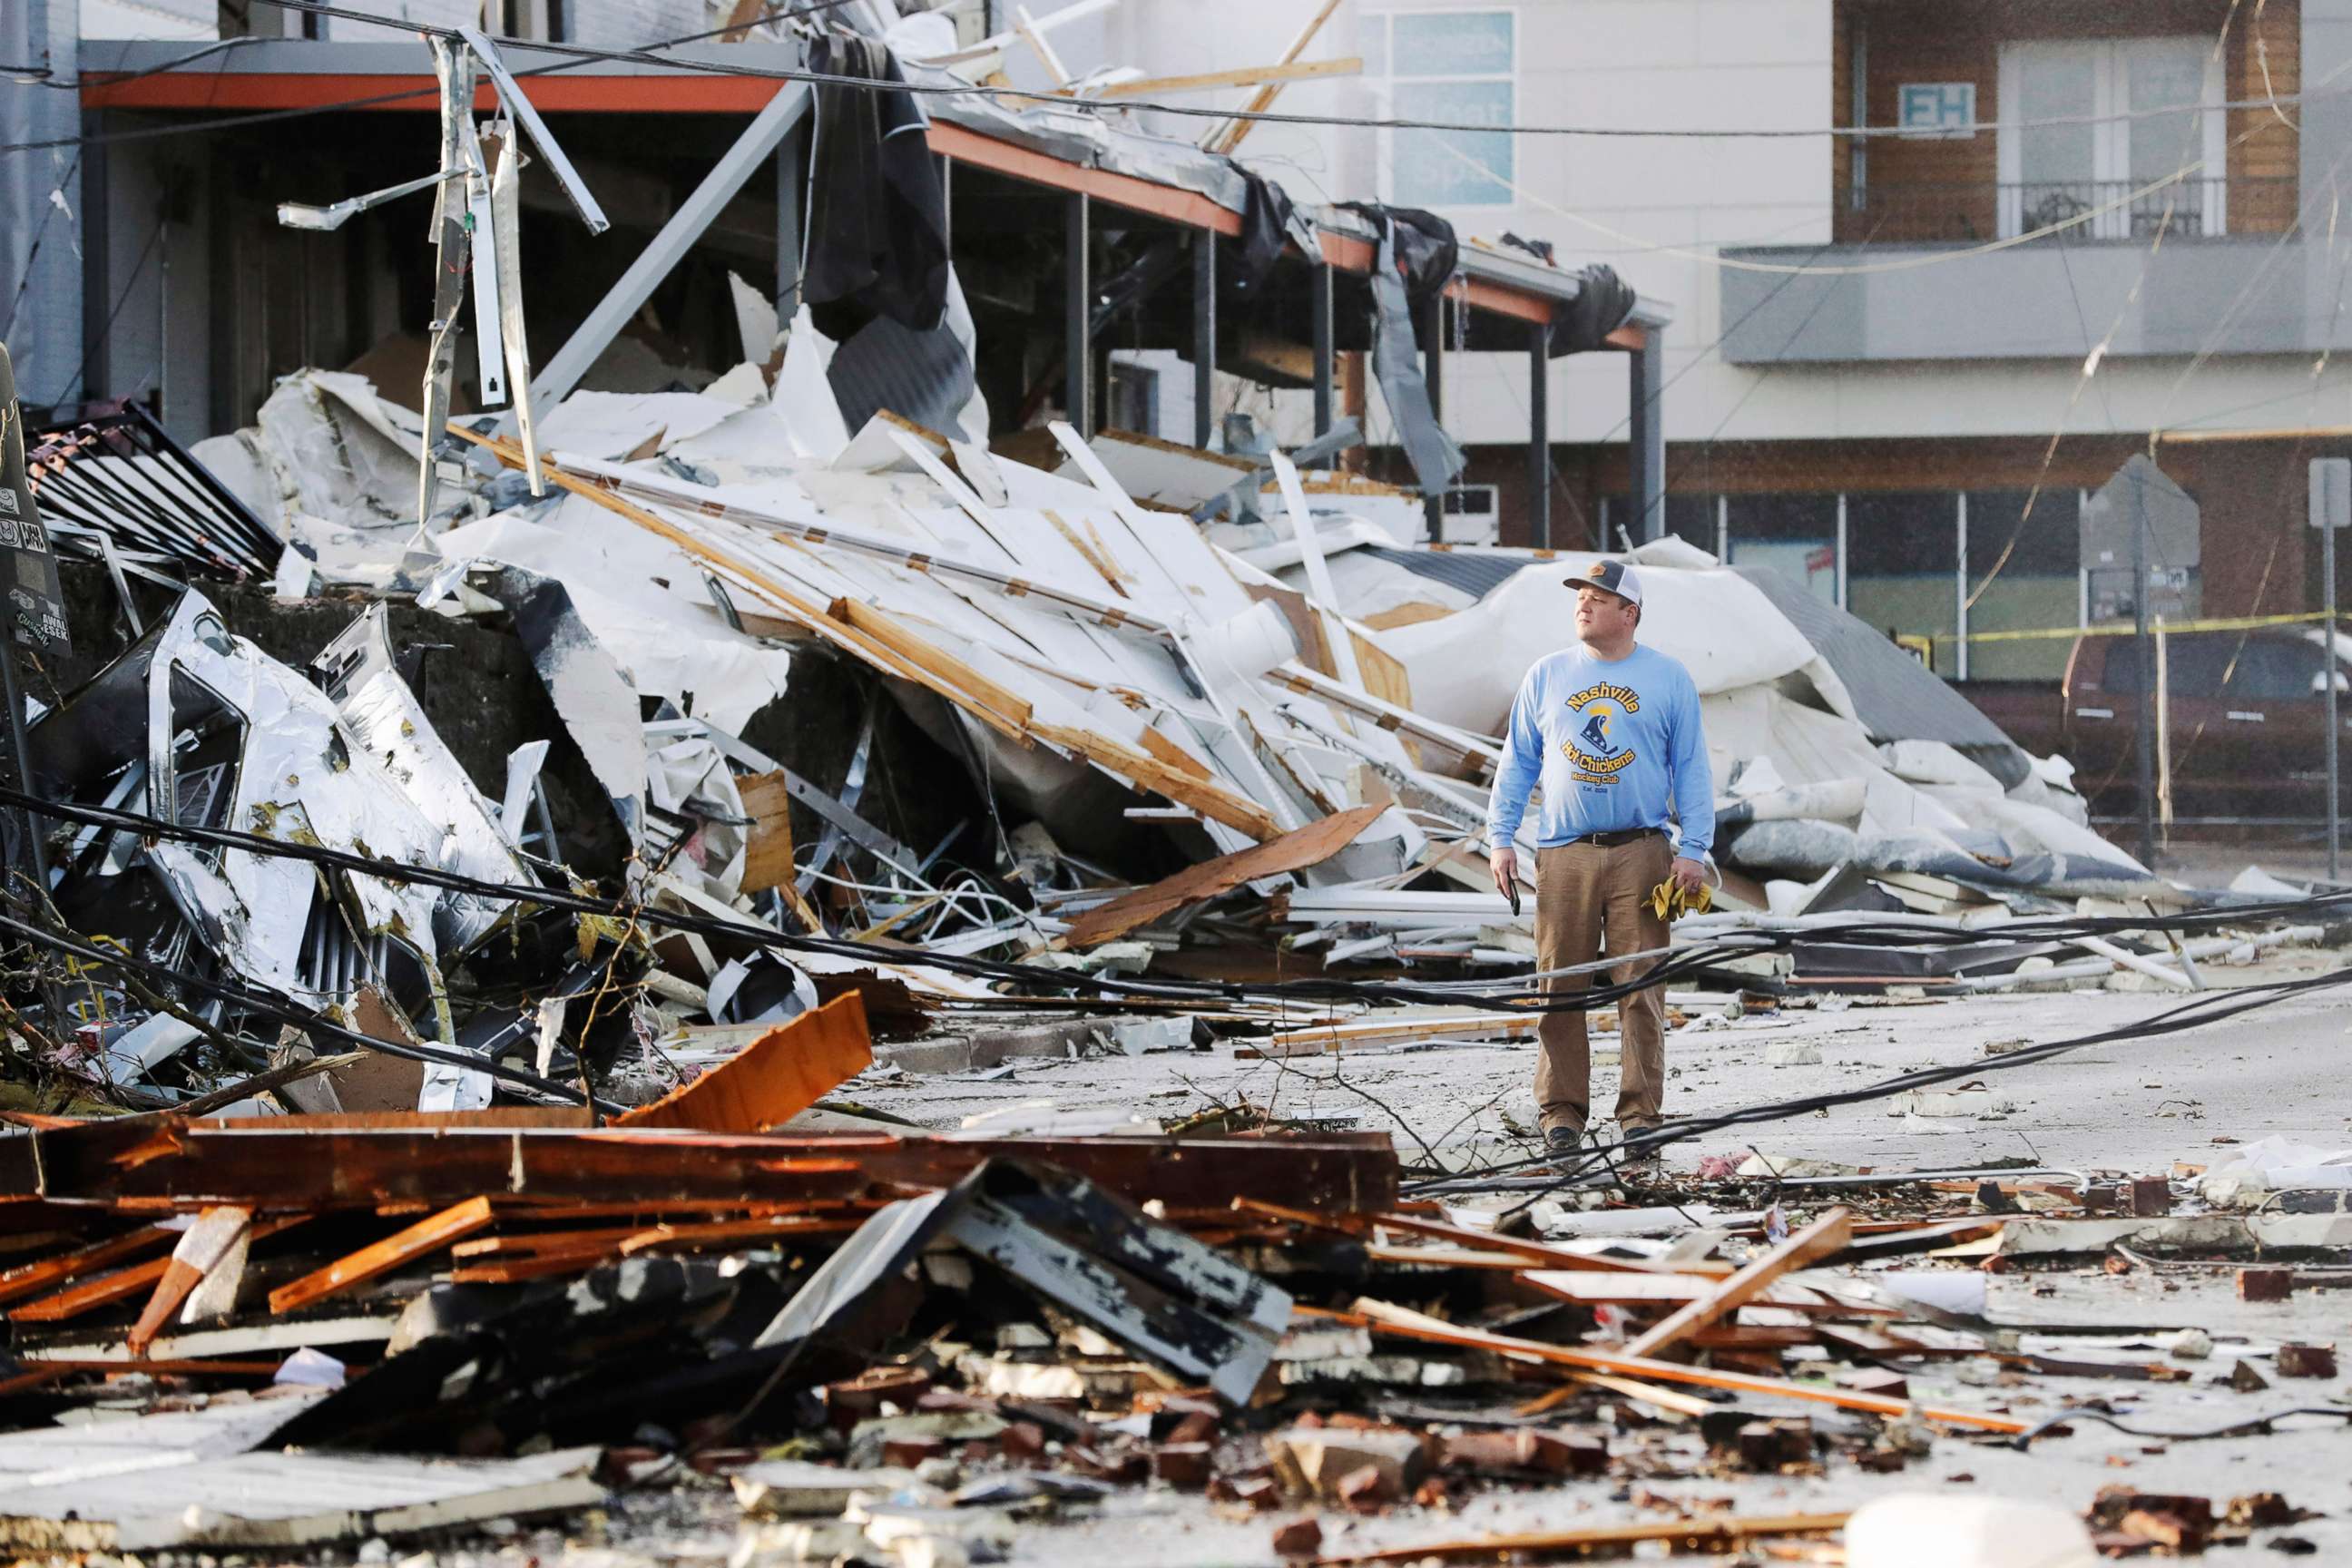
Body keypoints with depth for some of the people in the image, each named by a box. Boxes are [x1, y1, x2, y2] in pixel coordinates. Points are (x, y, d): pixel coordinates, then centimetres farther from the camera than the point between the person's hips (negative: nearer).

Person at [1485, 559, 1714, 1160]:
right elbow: (1517, 763, 14)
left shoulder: (1669, 681, 7)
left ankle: (1640, 1111, 1)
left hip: (1641, 855, -1)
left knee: (1641, 987, -3)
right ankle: (1562, 1110, 4)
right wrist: (1501, 839, 5)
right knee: (1559, 986, -1)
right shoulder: (1547, 676, 11)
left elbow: (1691, 771, 8)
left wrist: (1692, 850, -1)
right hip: (1563, 856, 1)